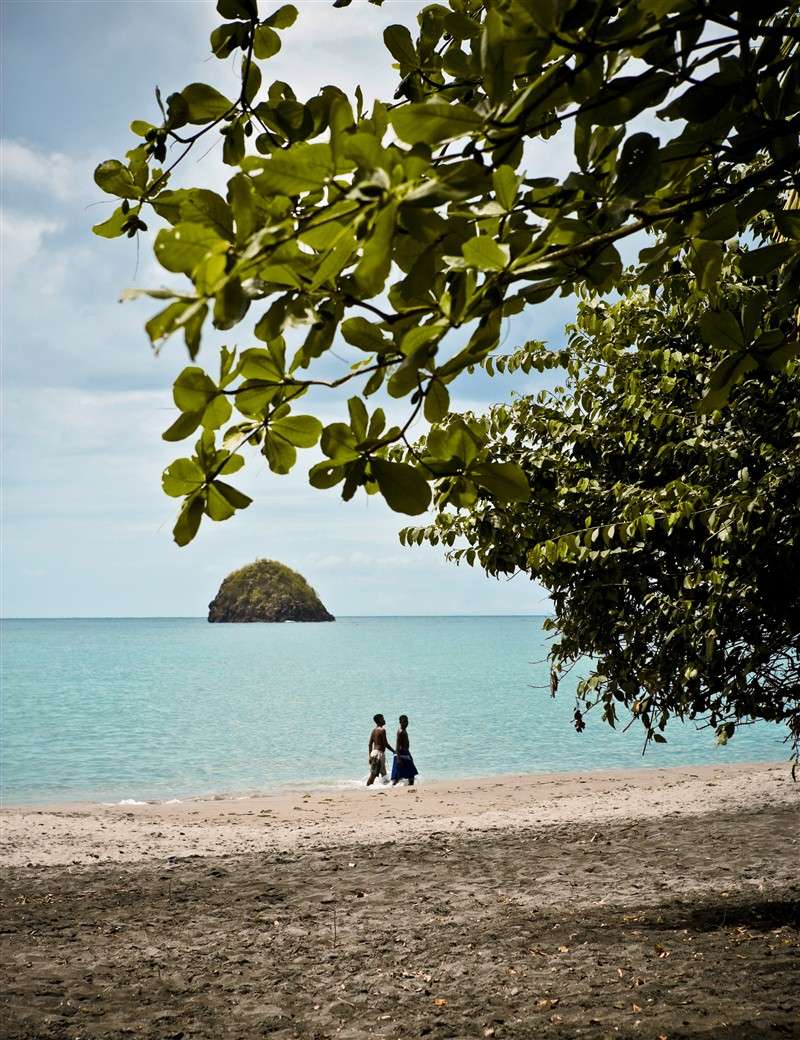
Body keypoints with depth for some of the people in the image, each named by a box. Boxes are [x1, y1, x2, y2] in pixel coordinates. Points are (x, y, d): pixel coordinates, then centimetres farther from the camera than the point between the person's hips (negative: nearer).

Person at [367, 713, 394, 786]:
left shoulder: (374, 730, 13)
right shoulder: (382, 730, -12)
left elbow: (370, 744, 13)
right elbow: (385, 743, -15)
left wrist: (370, 755, 17)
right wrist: (394, 751, -5)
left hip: (373, 752, 9)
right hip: (379, 753, -9)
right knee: (374, 774, -7)